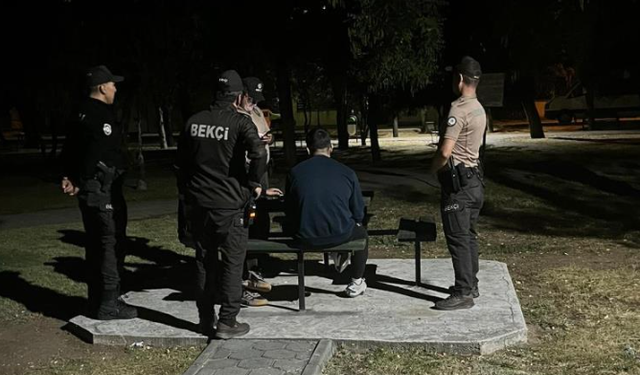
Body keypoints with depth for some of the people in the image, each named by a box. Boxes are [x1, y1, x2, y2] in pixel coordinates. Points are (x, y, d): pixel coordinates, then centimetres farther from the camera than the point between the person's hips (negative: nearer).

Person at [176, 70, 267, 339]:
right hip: (229, 204, -5)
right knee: (232, 263, 4)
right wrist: (254, 184, -9)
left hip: (198, 203, 5)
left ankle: (206, 320, 21)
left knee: (205, 262, 14)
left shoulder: (193, 122, 8)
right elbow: (258, 153, -24)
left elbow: (181, 162, 13)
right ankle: (227, 323, 6)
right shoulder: (240, 122, -8)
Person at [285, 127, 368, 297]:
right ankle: (356, 283, 35)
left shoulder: (294, 173, -2)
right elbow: (358, 212, 4)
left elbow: (290, 213, 7)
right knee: (361, 232, 32)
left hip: (305, 238, 2)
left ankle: (338, 258, 54)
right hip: (340, 235, -2)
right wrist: (354, 223, 26)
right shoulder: (347, 173, -4)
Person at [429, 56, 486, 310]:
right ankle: (470, 285, 25)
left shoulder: (459, 108, -19)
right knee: (468, 235, 16)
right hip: (474, 179, 10)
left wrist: (433, 168, -5)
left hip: (458, 182, -10)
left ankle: (463, 294, -1)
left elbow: (445, 151, -24)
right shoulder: (479, 110, 12)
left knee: (457, 238, -5)